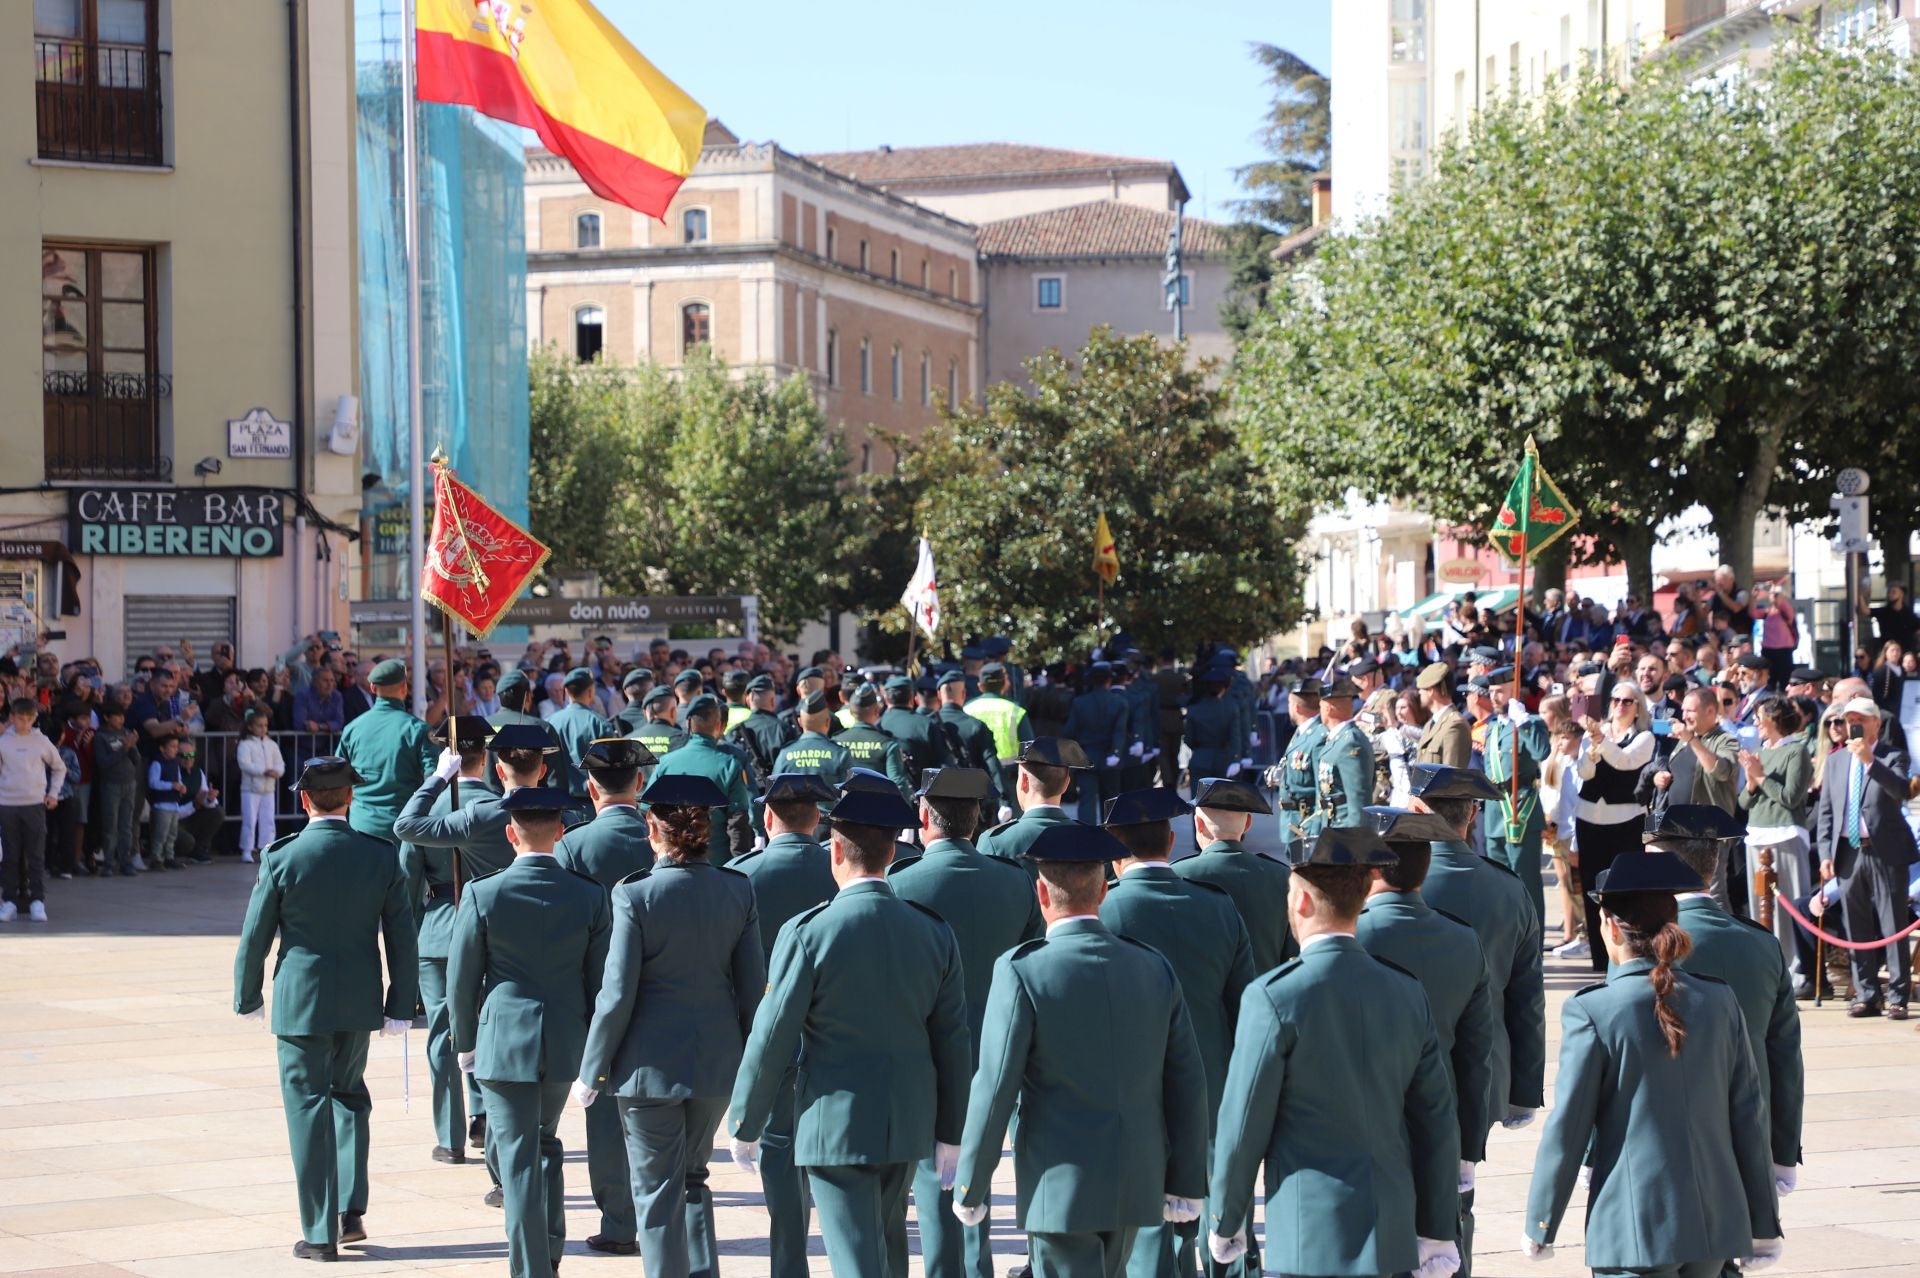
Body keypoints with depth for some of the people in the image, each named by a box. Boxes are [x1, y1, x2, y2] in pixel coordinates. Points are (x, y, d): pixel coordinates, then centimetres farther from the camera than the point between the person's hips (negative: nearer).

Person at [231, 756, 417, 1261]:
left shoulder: (282, 859, -11)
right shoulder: (382, 858, -3)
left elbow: (255, 936, -5)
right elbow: (401, 938, 0)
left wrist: (247, 998, 9)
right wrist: (400, 1006, 7)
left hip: (300, 1001, -3)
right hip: (359, 1001, 3)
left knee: (308, 1108, 4)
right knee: (349, 1095, 22)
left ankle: (320, 1233, 5)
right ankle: (352, 1210, 16)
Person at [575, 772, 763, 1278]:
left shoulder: (636, 895, -14)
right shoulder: (738, 890, -2)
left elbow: (618, 995, -13)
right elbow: (753, 986, 2)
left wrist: (591, 1071, -2)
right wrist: (747, 1061, 14)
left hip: (651, 1063, -4)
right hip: (717, 1062, 4)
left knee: (658, 1193, 4)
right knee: (693, 1179, 21)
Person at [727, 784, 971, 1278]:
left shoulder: (807, 933, -13)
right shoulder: (935, 934, -1)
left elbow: (772, 1038, -11)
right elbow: (952, 1044, 3)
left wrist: (744, 1126, 1)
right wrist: (951, 1135, 12)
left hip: (835, 1126, -5)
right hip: (909, 1123, 5)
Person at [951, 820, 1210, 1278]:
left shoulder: (1022, 972, -13)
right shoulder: (1154, 968, 1)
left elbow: (995, 1087, -13)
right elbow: (1188, 1084, 4)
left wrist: (971, 1189, -4)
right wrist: (1185, 1185, 11)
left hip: (1060, 1188, -5)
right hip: (1136, 1186, 5)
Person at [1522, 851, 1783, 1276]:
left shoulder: (1591, 1011, -10)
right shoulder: (1719, 1001, 4)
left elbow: (1567, 1128, -7)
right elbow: (1747, 1119, 7)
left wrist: (1540, 1225, 3)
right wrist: (1763, 1225, 14)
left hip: (1635, 1227, -5)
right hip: (1718, 1223, 5)